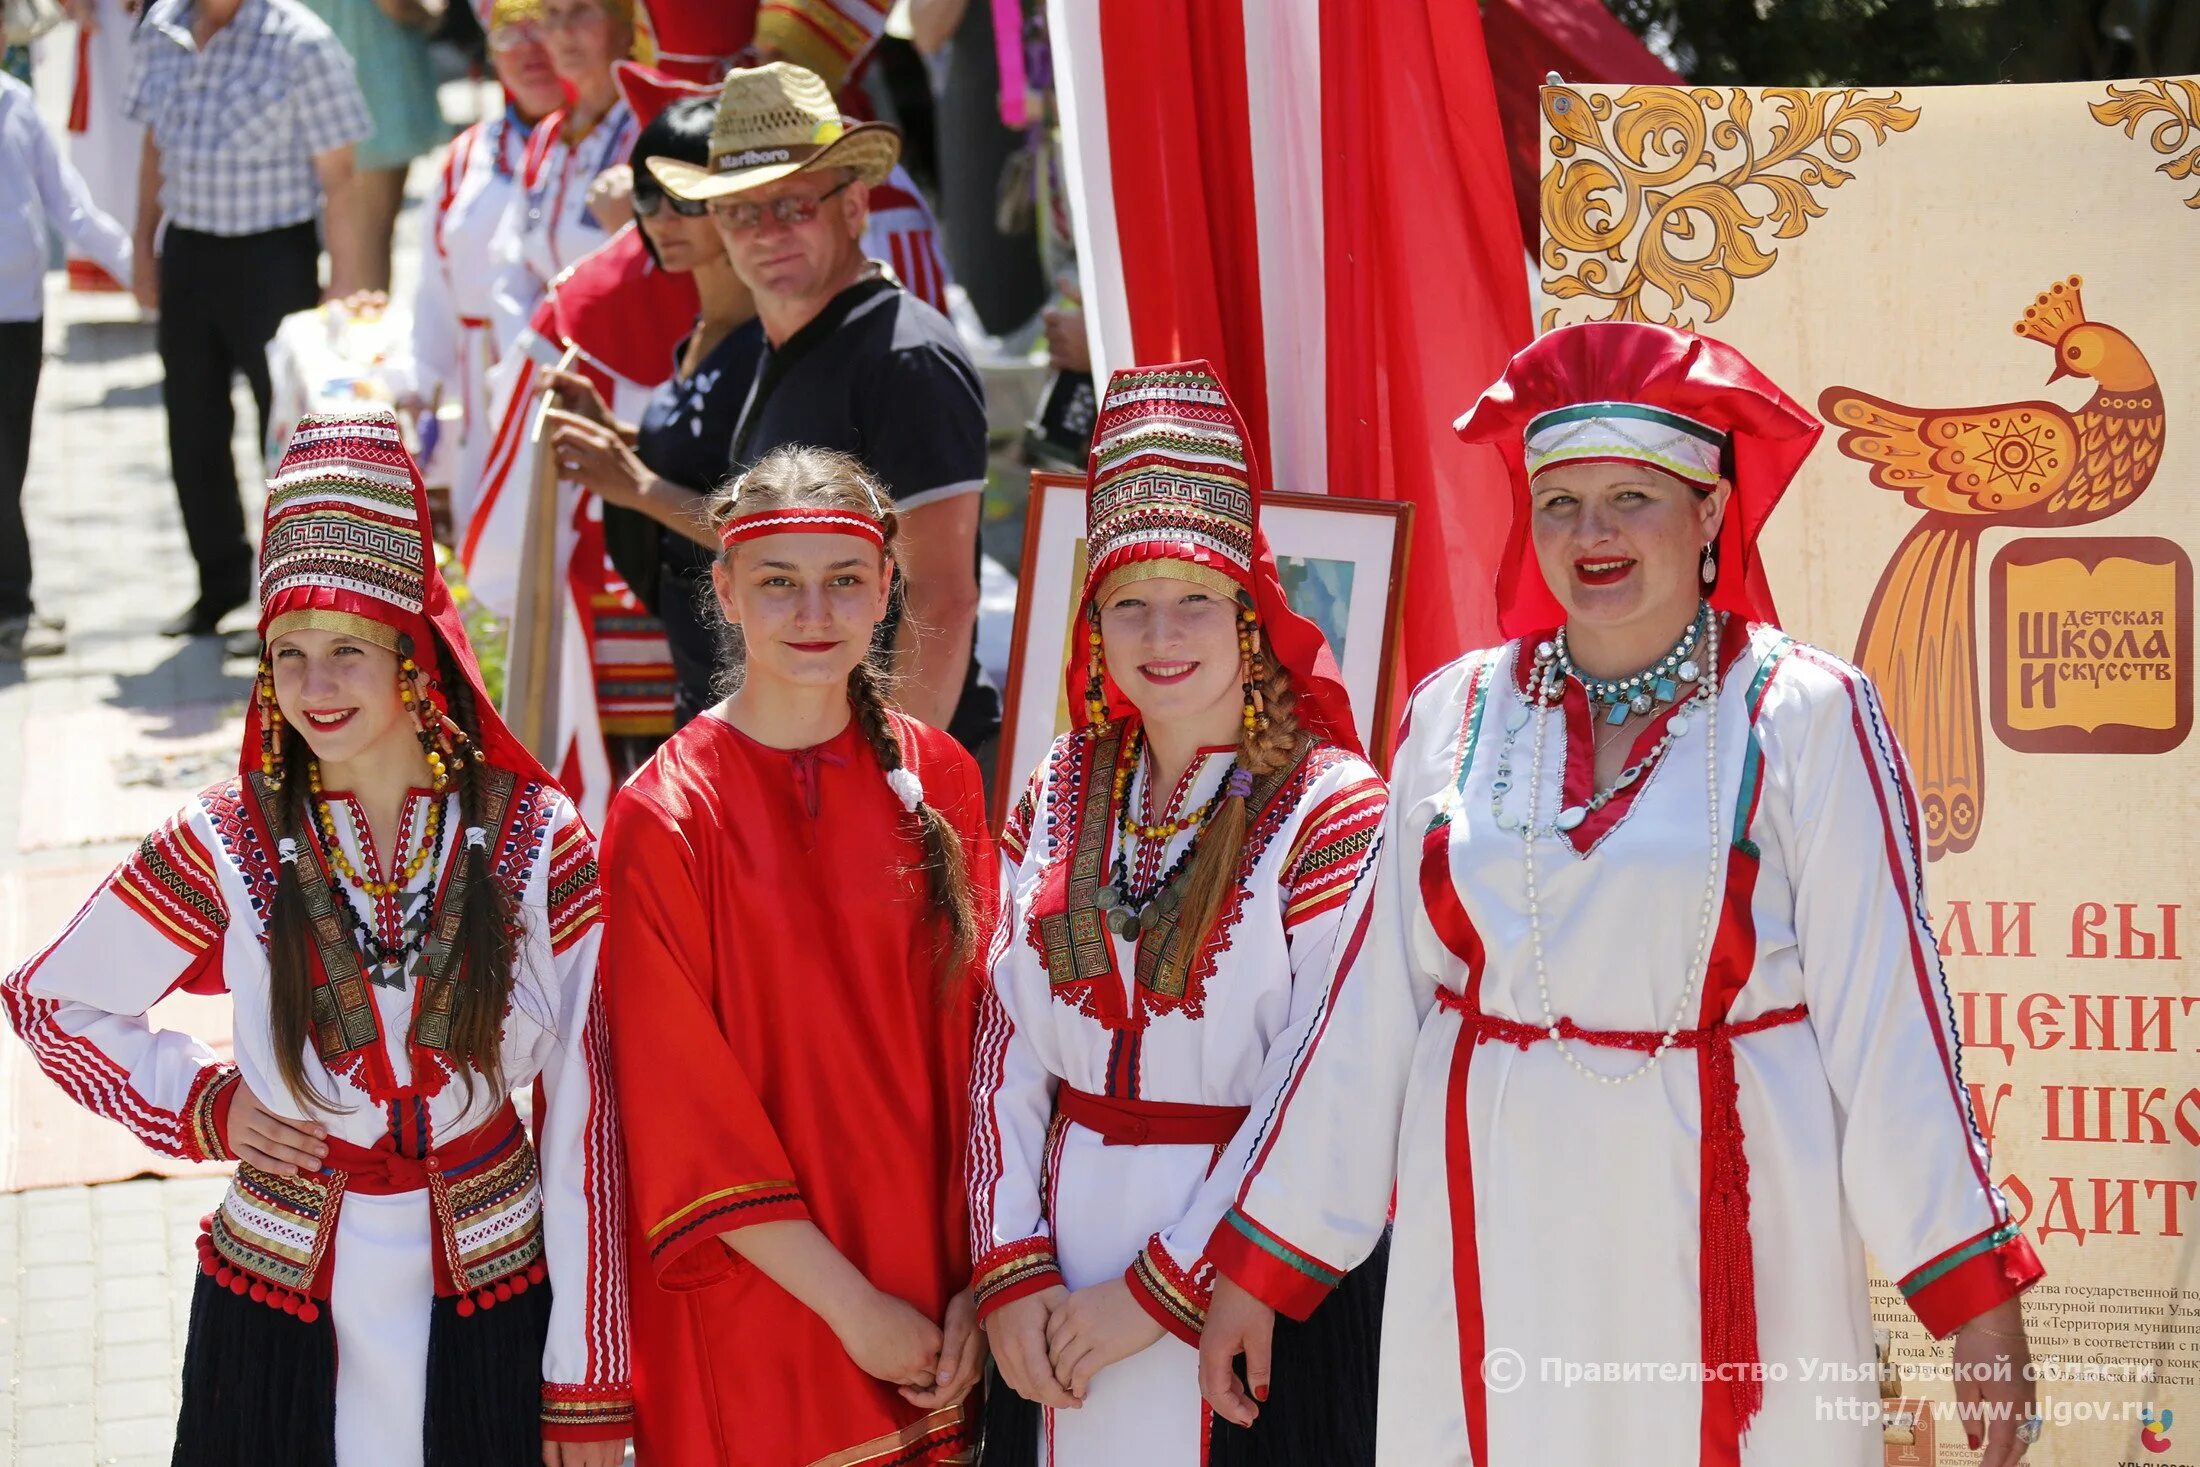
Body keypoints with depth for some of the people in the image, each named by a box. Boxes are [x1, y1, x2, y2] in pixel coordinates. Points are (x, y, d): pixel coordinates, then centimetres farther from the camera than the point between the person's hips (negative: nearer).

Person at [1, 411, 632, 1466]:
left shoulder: (538, 845, -7)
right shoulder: (225, 850, -6)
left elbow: (581, 1119, -5)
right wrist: (201, 1106, -5)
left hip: (497, 1307, 0)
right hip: (282, 1316, 0)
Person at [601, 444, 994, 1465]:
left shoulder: (935, 777, 0)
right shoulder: (663, 817, -10)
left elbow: (982, 1036, 2)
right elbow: (683, 1112, -11)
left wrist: (985, 1285, -6)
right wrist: (851, 1306, -13)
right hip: (757, 1327, -3)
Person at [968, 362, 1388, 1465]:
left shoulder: (1330, 813, -11)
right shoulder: (1062, 796, 6)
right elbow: (1007, 1046, 4)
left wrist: (1157, 1292, -15)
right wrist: (1011, 1270, -6)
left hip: (1243, 1271, -4)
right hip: (1058, 1285, 5)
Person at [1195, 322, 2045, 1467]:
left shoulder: (1806, 717, -3)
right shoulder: (1456, 716, 6)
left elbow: (1886, 1010, -5)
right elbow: (1371, 1007, 8)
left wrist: (1976, 1295, -8)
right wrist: (1258, 1265, 8)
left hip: (1725, 1239, -3)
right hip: (1489, 1263, 3)